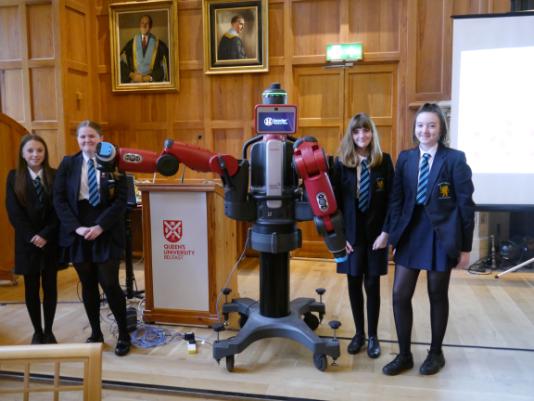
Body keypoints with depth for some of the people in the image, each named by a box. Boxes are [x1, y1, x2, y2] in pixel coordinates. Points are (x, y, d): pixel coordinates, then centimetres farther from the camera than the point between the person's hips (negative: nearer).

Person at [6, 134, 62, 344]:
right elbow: (13, 211, -4)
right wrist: (32, 237, -13)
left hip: (51, 241, 0)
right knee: (31, 288, 8)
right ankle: (37, 331, 22)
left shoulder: (55, 176, 0)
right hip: (27, 242, 0)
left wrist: (45, 235, -14)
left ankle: (49, 331, 21)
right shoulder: (14, 177, 2)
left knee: (50, 287, 7)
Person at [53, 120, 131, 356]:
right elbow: (59, 199, 1)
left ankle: (124, 334, 13)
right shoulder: (67, 164, 6)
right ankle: (95, 333, 26)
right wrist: (76, 227, -11)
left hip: (106, 233, -3)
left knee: (109, 284, -4)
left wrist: (100, 226, -15)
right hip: (77, 233, 3)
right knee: (88, 285, 11)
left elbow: (121, 200, -6)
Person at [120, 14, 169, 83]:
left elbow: (164, 68, 0)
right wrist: (131, 75, -9)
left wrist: (147, 78, -6)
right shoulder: (131, 43, 10)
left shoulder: (159, 45, 5)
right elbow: (122, 62, 6)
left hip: (151, 83, -1)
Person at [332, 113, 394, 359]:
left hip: (375, 233, -1)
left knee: (372, 285, 7)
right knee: (354, 284, 8)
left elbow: (391, 200, -2)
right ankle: (359, 333, 25)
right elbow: (335, 200, 0)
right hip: (351, 233, 1)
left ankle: (373, 336, 22)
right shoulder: (341, 162, -1)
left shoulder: (384, 161, -2)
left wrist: (385, 232, -9)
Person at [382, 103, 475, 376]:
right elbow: (396, 199, 7)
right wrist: (393, 235, 1)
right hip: (411, 232, 4)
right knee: (400, 294, 2)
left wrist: (465, 247, -5)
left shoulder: (455, 159, -6)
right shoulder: (405, 158, 5)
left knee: (437, 296, 11)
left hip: (441, 235, -3)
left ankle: (436, 353, 30)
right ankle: (404, 355, 19)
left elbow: (466, 204, -5)